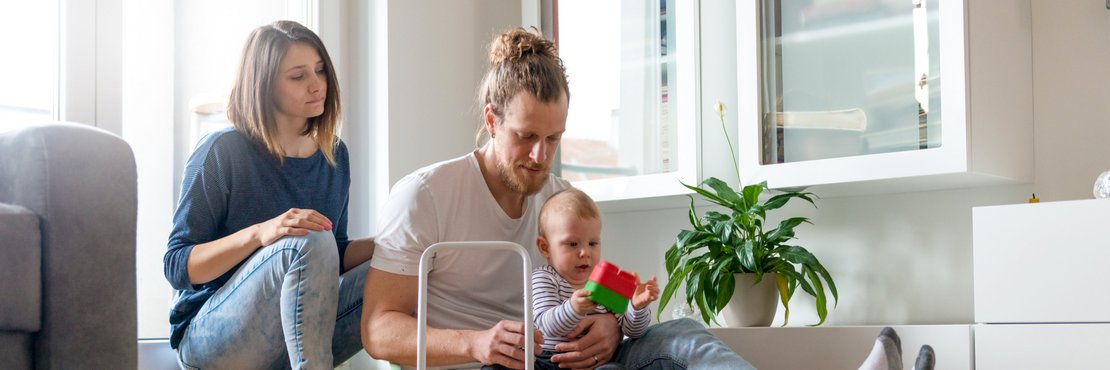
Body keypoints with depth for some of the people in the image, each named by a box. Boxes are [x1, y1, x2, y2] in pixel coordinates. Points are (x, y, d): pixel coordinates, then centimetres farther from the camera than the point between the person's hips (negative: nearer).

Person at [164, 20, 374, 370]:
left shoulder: (333, 156, 9)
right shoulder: (222, 152, -9)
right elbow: (177, 266, -12)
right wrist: (258, 234, -28)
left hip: (304, 330, 6)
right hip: (210, 338, -6)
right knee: (310, 241, -32)